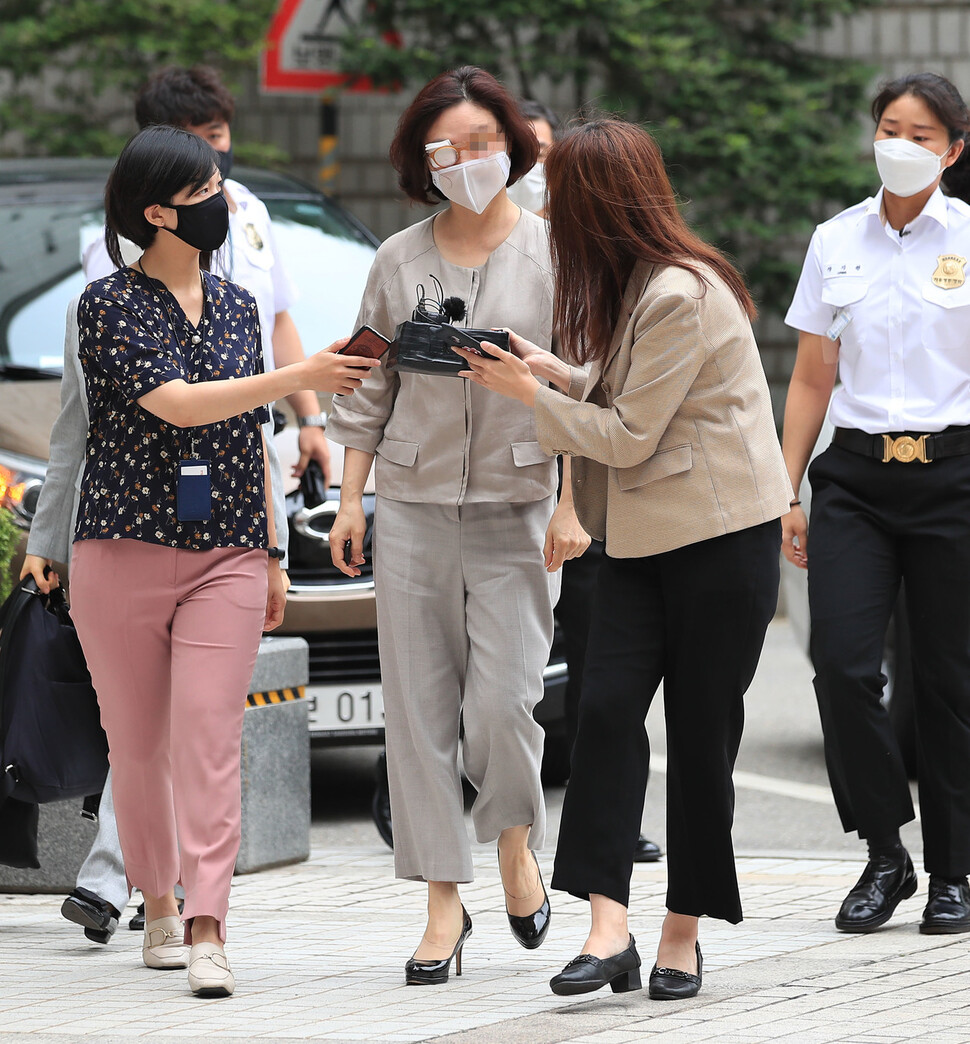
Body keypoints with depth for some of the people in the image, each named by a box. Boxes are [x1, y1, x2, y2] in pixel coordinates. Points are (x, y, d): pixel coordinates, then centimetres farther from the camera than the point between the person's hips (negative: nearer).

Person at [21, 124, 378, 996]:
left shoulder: (236, 305, 13)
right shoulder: (111, 304, -4)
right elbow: (178, 404, -18)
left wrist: (273, 556, 21)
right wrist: (300, 378, -22)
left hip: (227, 557, 3)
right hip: (125, 553, -3)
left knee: (210, 740, -10)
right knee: (138, 745, 5)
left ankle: (206, 931, -17)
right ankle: (160, 906, 22)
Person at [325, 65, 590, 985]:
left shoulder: (552, 253, -1)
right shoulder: (399, 261, 8)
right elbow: (368, 386, 14)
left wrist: (572, 506, -8)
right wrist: (350, 497, 8)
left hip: (517, 508, -3)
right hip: (413, 504, 3)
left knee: (500, 704, -11)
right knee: (418, 710, 0)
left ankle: (515, 841, 19)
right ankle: (444, 903, 7)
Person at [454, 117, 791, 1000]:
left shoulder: (679, 296, -18)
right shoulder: (638, 284, 13)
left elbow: (629, 436, -15)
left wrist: (530, 395, -6)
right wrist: (561, 373, 8)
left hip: (721, 535, -9)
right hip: (644, 536, 9)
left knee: (700, 730, 0)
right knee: (608, 706, -6)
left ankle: (683, 932, 8)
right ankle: (609, 928, -12)